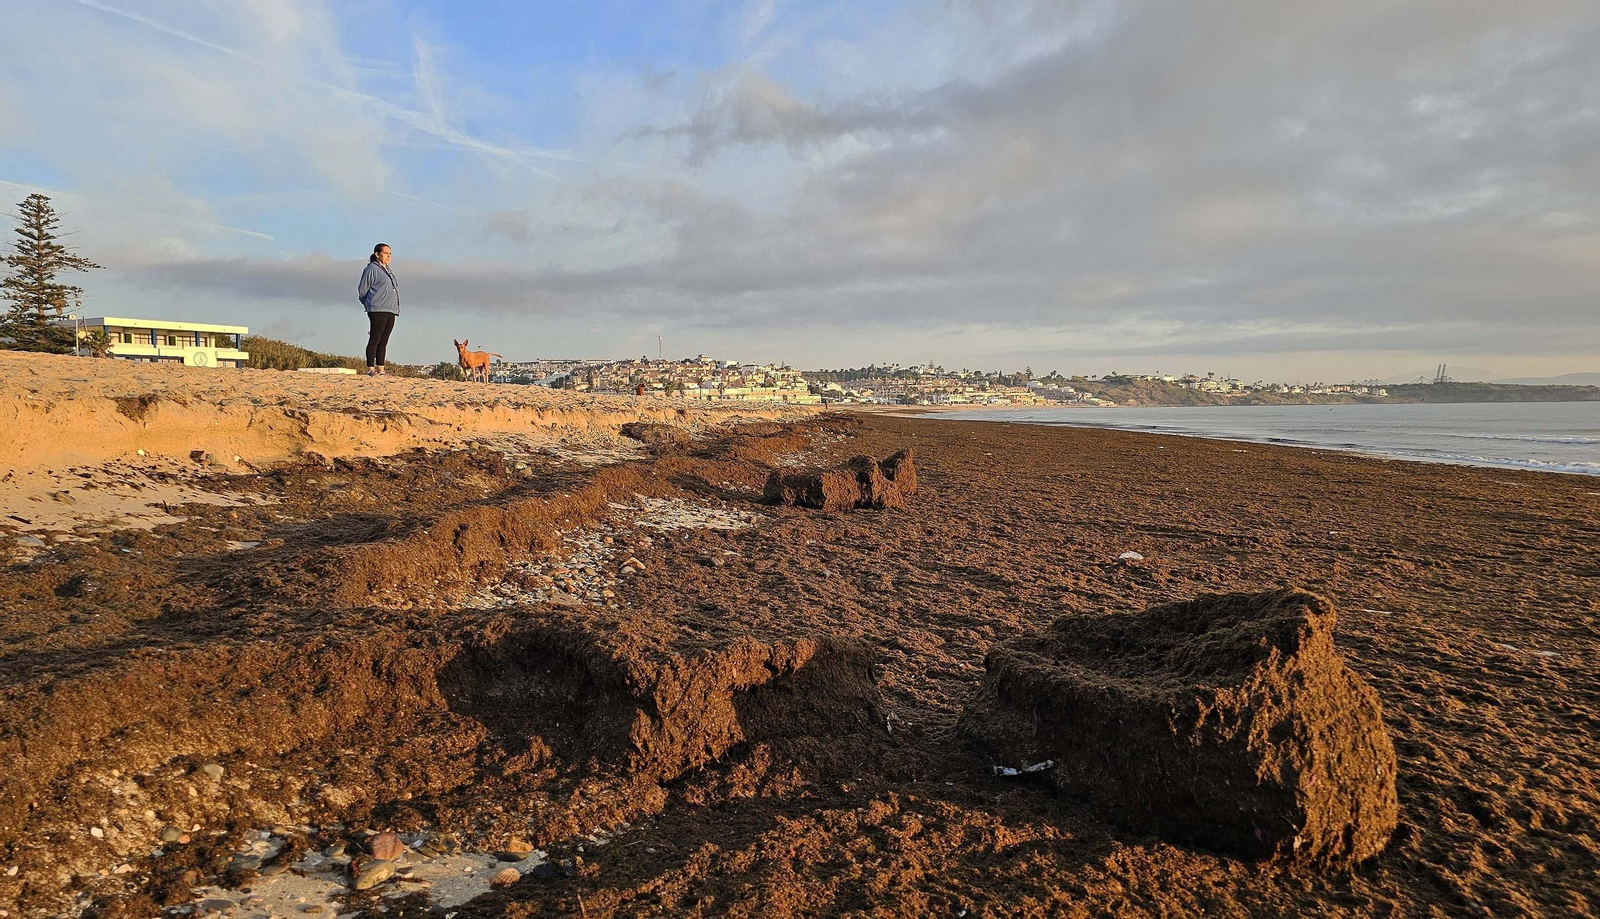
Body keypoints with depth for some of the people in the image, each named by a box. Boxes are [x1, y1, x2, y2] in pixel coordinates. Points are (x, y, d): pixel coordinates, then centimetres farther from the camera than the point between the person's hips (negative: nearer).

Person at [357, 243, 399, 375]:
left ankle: (380, 369, 9)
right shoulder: (371, 269, -2)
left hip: (391, 311, 8)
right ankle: (370, 369, -7)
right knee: (375, 339, -8)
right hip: (378, 310, -8)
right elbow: (362, 291, -2)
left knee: (383, 341, 7)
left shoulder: (388, 270, 22)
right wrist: (370, 306, 5)